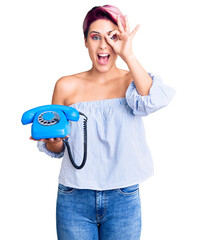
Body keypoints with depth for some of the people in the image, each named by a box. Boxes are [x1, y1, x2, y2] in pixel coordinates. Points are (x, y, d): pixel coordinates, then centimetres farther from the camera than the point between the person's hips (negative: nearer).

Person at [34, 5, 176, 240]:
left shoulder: (132, 82, -1)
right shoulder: (66, 86, 0)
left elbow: (153, 101, -25)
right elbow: (55, 149, 8)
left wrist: (128, 54, -22)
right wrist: (52, 140, -14)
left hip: (123, 201, 0)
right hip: (74, 201, 1)